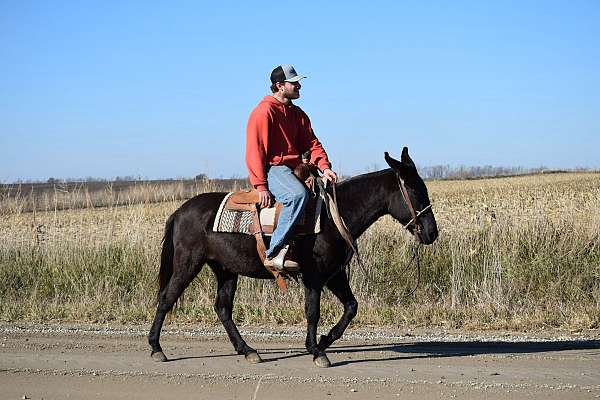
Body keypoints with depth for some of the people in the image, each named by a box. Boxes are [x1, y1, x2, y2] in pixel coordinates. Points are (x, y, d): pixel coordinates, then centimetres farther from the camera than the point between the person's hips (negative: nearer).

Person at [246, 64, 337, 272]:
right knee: (298, 194, -35)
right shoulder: (264, 111, -8)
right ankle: (274, 253, -37)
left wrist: (324, 167, -8)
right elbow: (255, 151, -12)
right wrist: (261, 186, -20)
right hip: (272, 168, -9)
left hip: (296, 168, 9)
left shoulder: (297, 114, 18)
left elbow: (311, 143, 12)